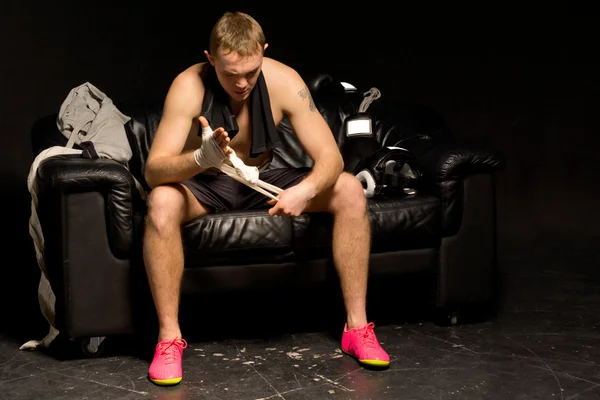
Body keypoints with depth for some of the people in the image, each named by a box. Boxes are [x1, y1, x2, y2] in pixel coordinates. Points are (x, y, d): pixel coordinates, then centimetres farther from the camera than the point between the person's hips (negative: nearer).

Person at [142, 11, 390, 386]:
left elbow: (330, 156, -22)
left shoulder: (284, 81, -20)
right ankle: (169, 337, -26)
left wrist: (306, 190, -45)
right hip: (206, 185, -2)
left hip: (262, 181, 3)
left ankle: (357, 326, -12)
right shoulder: (190, 85, -26)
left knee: (350, 191, -19)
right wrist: (201, 157, -54)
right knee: (162, 202, -37)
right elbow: (154, 169, -33)